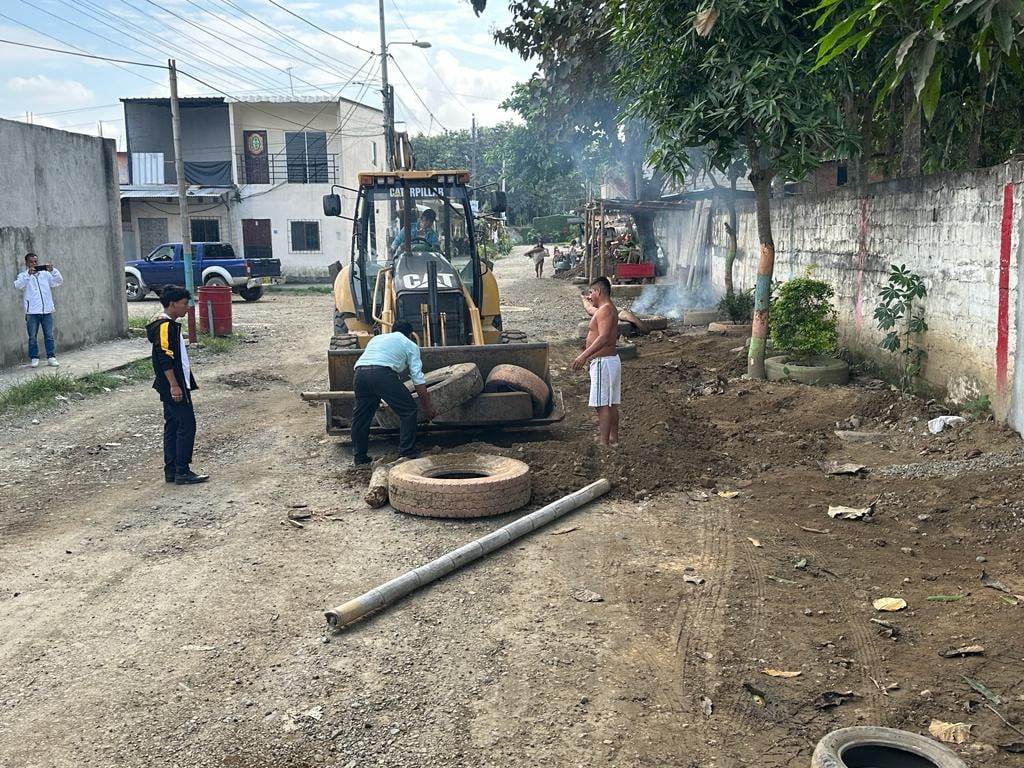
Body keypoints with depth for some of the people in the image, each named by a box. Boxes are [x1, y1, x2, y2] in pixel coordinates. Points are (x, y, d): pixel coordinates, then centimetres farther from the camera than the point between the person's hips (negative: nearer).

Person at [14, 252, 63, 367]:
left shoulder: (45, 274, 11)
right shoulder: (23, 275, 4)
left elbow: (59, 281, 3)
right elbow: (18, 285, -14)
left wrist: (53, 271, -13)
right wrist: (28, 274, -24)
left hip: (47, 310, 2)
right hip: (32, 312, -2)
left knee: (49, 336, 4)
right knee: (33, 337, 3)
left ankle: (51, 357, 9)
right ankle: (34, 358, 11)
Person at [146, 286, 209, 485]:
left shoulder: (170, 325, 17)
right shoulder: (165, 326, -15)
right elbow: (165, 358, -21)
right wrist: (174, 385, -23)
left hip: (173, 387, 11)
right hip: (174, 387, -11)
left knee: (172, 426, 11)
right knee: (187, 426, -8)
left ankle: (171, 471, 16)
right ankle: (182, 472, -6)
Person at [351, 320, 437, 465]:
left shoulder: (376, 338, 38)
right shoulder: (410, 345, 22)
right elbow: (418, 379, 16)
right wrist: (427, 407, 22)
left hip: (360, 370, 6)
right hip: (382, 373, -5)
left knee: (360, 414, 20)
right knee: (408, 410, 7)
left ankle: (359, 456, 26)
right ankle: (407, 453, 6)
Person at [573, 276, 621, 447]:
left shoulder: (605, 310, -17)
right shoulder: (606, 309, 15)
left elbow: (603, 337, -30)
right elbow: (590, 310, 40)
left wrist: (584, 356, -35)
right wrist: (584, 299, 60)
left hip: (603, 362, -11)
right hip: (611, 360, 11)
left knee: (603, 405, -9)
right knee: (611, 404, 15)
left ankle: (603, 443, -8)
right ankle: (613, 439, 22)